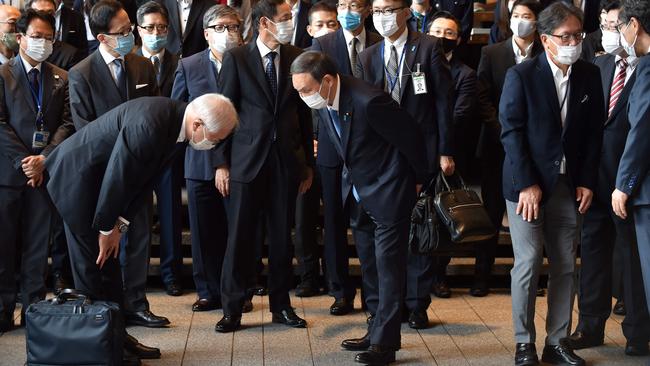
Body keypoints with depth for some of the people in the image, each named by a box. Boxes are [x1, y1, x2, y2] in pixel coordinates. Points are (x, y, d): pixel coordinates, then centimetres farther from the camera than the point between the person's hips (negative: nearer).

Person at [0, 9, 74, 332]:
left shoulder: (61, 79, 11)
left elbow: (66, 124, 4)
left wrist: (44, 159, -10)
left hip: (45, 170, 2)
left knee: (38, 244, 5)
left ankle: (33, 308, 11)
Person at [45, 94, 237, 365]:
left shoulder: (173, 120, -3)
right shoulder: (148, 124, -33)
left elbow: (145, 179, 2)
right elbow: (116, 177, -27)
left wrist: (119, 225, -2)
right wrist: (106, 228, -14)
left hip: (98, 181, 9)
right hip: (77, 178, -9)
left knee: (108, 261, 13)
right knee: (93, 264, -4)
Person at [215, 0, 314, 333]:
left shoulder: (296, 57, 4)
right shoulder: (236, 58, -3)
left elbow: (304, 112, 8)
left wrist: (308, 163, 8)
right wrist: (222, 162, -4)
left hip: (287, 159, 3)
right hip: (247, 159, -2)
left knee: (282, 236, 9)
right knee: (240, 235, 2)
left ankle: (281, 305, 20)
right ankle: (232, 308, 12)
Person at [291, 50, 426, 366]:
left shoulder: (369, 102, -29)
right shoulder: (323, 105, -3)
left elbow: (410, 138, -17)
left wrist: (421, 180, -3)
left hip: (388, 195, -8)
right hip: (360, 196, 8)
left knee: (387, 266, -4)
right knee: (370, 266, 15)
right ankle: (377, 330, 28)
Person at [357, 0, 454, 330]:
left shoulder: (429, 48, -1)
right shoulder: (367, 57, 11)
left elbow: (443, 101, -3)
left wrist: (445, 151, -7)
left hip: (421, 153, -3)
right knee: (374, 231, 2)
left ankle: (417, 305, 15)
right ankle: (379, 305, 12)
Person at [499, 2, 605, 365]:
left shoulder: (590, 75, 4)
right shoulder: (522, 76, -7)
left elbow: (594, 132, 7)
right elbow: (511, 132, -9)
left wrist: (587, 181, 0)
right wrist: (526, 185, -14)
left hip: (569, 185, 4)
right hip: (528, 184, -4)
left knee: (566, 266, 5)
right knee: (528, 263, -3)